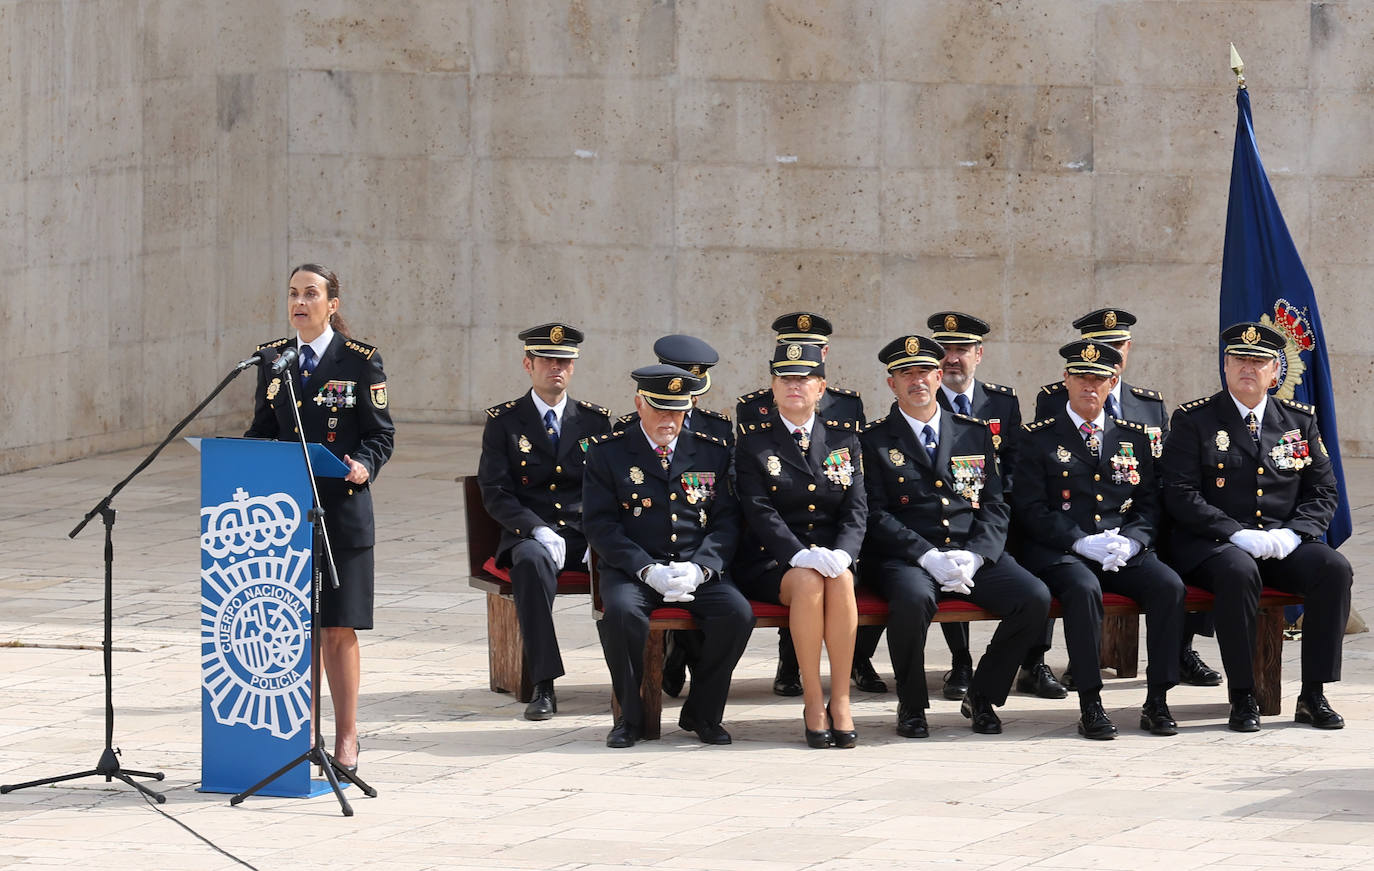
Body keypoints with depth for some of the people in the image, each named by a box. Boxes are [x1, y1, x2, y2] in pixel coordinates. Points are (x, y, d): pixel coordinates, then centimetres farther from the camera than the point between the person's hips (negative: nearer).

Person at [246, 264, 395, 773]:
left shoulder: (361, 361, -1)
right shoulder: (272, 359, 11)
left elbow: (381, 434, 0)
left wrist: (364, 465, -20)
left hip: (341, 511, -4)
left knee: (337, 629, -1)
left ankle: (346, 737, 7)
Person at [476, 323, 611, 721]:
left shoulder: (595, 420, 14)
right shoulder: (503, 421, 7)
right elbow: (495, 494, -1)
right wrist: (537, 530, -18)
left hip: (588, 536, 2)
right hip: (529, 535, -2)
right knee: (531, 561, -39)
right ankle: (543, 686, -39)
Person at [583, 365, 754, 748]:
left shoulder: (712, 453, 11)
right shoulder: (608, 453, 4)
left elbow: (727, 521, 7)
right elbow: (600, 525, -3)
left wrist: (698, 568, -13)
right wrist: (648, 570, -17)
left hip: (698, 569, 2)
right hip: (631, 568, -2)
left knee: (738, 613, -26)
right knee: (622, 611, -35)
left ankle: (702, 713, -5)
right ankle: (630, 716, -14)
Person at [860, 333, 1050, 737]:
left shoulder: (974, 433, 16)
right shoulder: (874, 441, 6)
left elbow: (994, 507, 11)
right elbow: (876, 514, -3)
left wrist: (974, 556, -9)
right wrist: (927, 557, -17)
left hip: (973, 555, 4)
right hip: (906, 557, -4)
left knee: (1035, 598, -22)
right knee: (913, 598, -38)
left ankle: (982, 695, -1)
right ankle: (911, 705, -14)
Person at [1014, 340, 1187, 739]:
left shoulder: (1133, 437, 17)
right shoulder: (1039, 438, 6)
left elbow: (1149, 504, 14)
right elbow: (1032, 510, -2)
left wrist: (1129, 542, -8)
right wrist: (1082, 542, -16)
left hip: (1125, 552, 3)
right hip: (1061, 553, -3)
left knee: (1169, 585, -26)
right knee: (1084, 588, -37)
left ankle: (1157, 701, -19)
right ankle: (1090, 705, -31)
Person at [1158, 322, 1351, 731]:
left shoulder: (1299, 420, 13)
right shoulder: (1194, 420, 2)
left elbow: (1323, 493, 11)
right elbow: (1181, 496, -7)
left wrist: (1291, 535, -9)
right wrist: (1237, 535, -19)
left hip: (1283, 544, 4)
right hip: (1211, 545, -4)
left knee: (1334, 567, -26)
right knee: (1238, 571, -38)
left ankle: (1314, 694, -19)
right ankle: (1242, 698, -28)